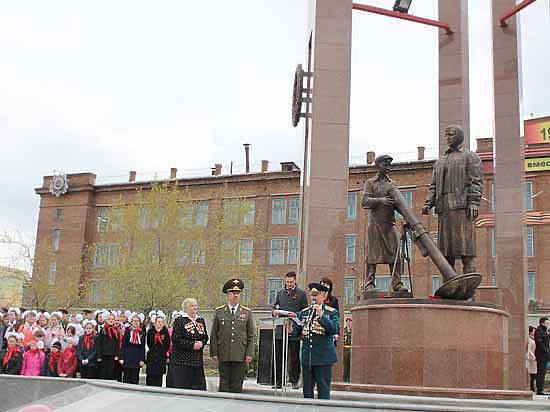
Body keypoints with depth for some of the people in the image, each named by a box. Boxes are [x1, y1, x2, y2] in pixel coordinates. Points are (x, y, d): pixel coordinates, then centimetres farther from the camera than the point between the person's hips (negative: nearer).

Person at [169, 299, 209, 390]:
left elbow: (205, 337, 18)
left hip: (197, 360, 5)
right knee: (181, 386, -6)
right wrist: (192, 345, -15)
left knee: (198, 385, 3)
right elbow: (175, 340, -11)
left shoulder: (201, 321, 14)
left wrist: (201, 343, -5)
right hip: (181, 360, -5)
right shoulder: (179, 321, -4)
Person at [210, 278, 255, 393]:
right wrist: (214, 353, -1)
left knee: (237, 385, 3)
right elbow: (214, 335, 6)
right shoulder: (219, 311, 5)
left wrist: (249, 354, -1)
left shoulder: (247, 312, 6)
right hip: (223, 356, 0)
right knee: (224, 383, 4)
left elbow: (251, 335, 6)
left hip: (240, 356, 0)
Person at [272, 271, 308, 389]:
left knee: (294, 357, 4)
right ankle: (278, 380, 12)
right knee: (278, 356, 4)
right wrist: (275, 312, -5)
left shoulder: (302, 293, 3)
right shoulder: (280, 293, 13)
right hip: (280, 329, 3)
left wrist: (296, 315, -17)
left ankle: (294, 380, 12)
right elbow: (274, 307, 18)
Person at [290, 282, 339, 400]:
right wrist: (292, 329, -11)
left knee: (323, 389, -2)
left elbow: (335, 329, -15)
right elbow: (297, 331, 12)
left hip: (323, 357, -4)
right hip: (306, 357, 4)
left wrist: (321, 315, -22)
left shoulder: (331, 312, 0)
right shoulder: (304, 312, 13)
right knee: (307, 389, 11)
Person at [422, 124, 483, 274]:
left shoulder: (470, 156, 8)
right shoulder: (440, 162, 26)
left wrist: (474, 203, -16)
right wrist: (428, 203, 2)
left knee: (465, 249, -11)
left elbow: (477, 182, -3)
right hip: (444, 208, 6)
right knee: (446, 251, 2)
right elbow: (434, 186, 19)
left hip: (462, 207, -6)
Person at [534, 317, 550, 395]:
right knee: (541, 372, -10)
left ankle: (541, 389, 14)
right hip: (541, 354, -10)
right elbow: (539, 342, -20)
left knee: (542, 372, 10)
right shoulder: (538, 331, -10)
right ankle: (539, 390, -10)